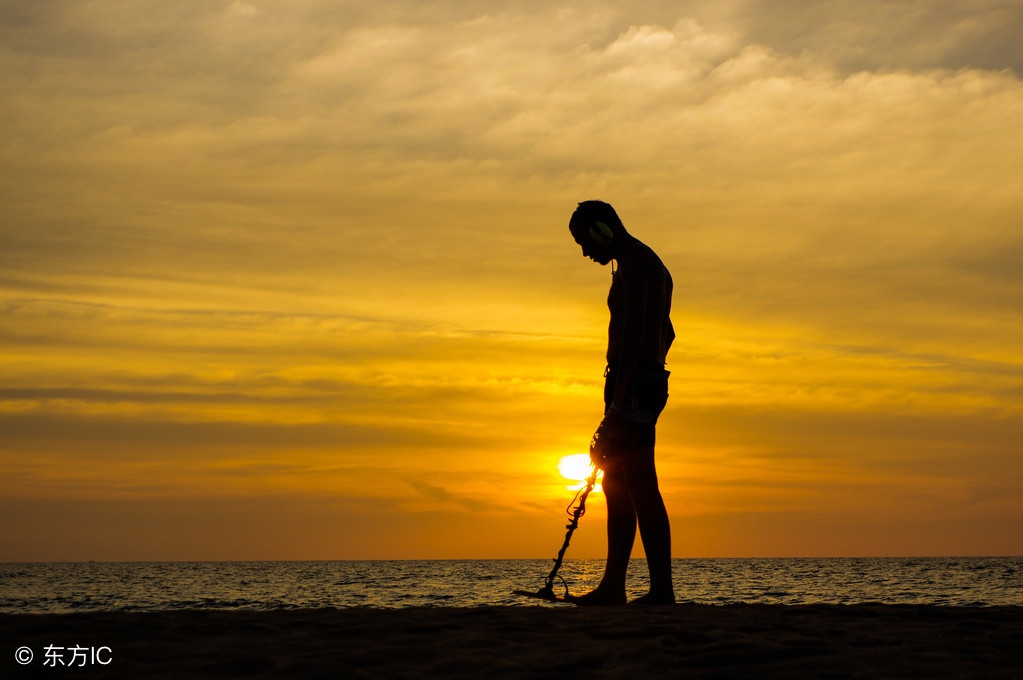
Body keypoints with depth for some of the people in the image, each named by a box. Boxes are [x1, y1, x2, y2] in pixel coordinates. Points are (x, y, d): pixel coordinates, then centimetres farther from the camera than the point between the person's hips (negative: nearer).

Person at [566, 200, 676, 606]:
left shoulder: (634, 261, -10)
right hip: (650, 382, 11)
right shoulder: (651, 265, 22)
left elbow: (636, 328, -21)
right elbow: (666, 333, 28)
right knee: (619, 487, 13)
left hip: (633, 383, -11)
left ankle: (662, 590, -14)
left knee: (641, 489, -12)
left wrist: (621, 389, -26)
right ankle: (612, 585, 17)